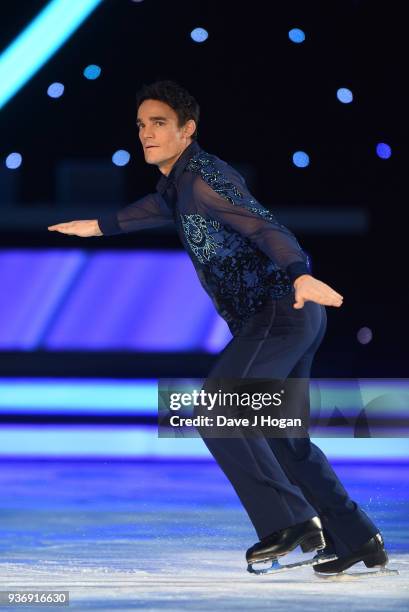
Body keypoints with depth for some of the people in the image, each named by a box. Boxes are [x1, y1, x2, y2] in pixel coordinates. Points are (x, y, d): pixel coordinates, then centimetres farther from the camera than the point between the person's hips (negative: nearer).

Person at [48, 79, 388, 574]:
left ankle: (288, 522, -17)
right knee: (281, 438, 11)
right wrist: (98, 226, 58)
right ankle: (357, 540, 14)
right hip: (284, 318, 10)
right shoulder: (176, 184, 17)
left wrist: (300, 275, -45)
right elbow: (156, 208, 43)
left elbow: (264, 226, -28)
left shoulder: (204, 176, -13)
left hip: (280, 309, -10)